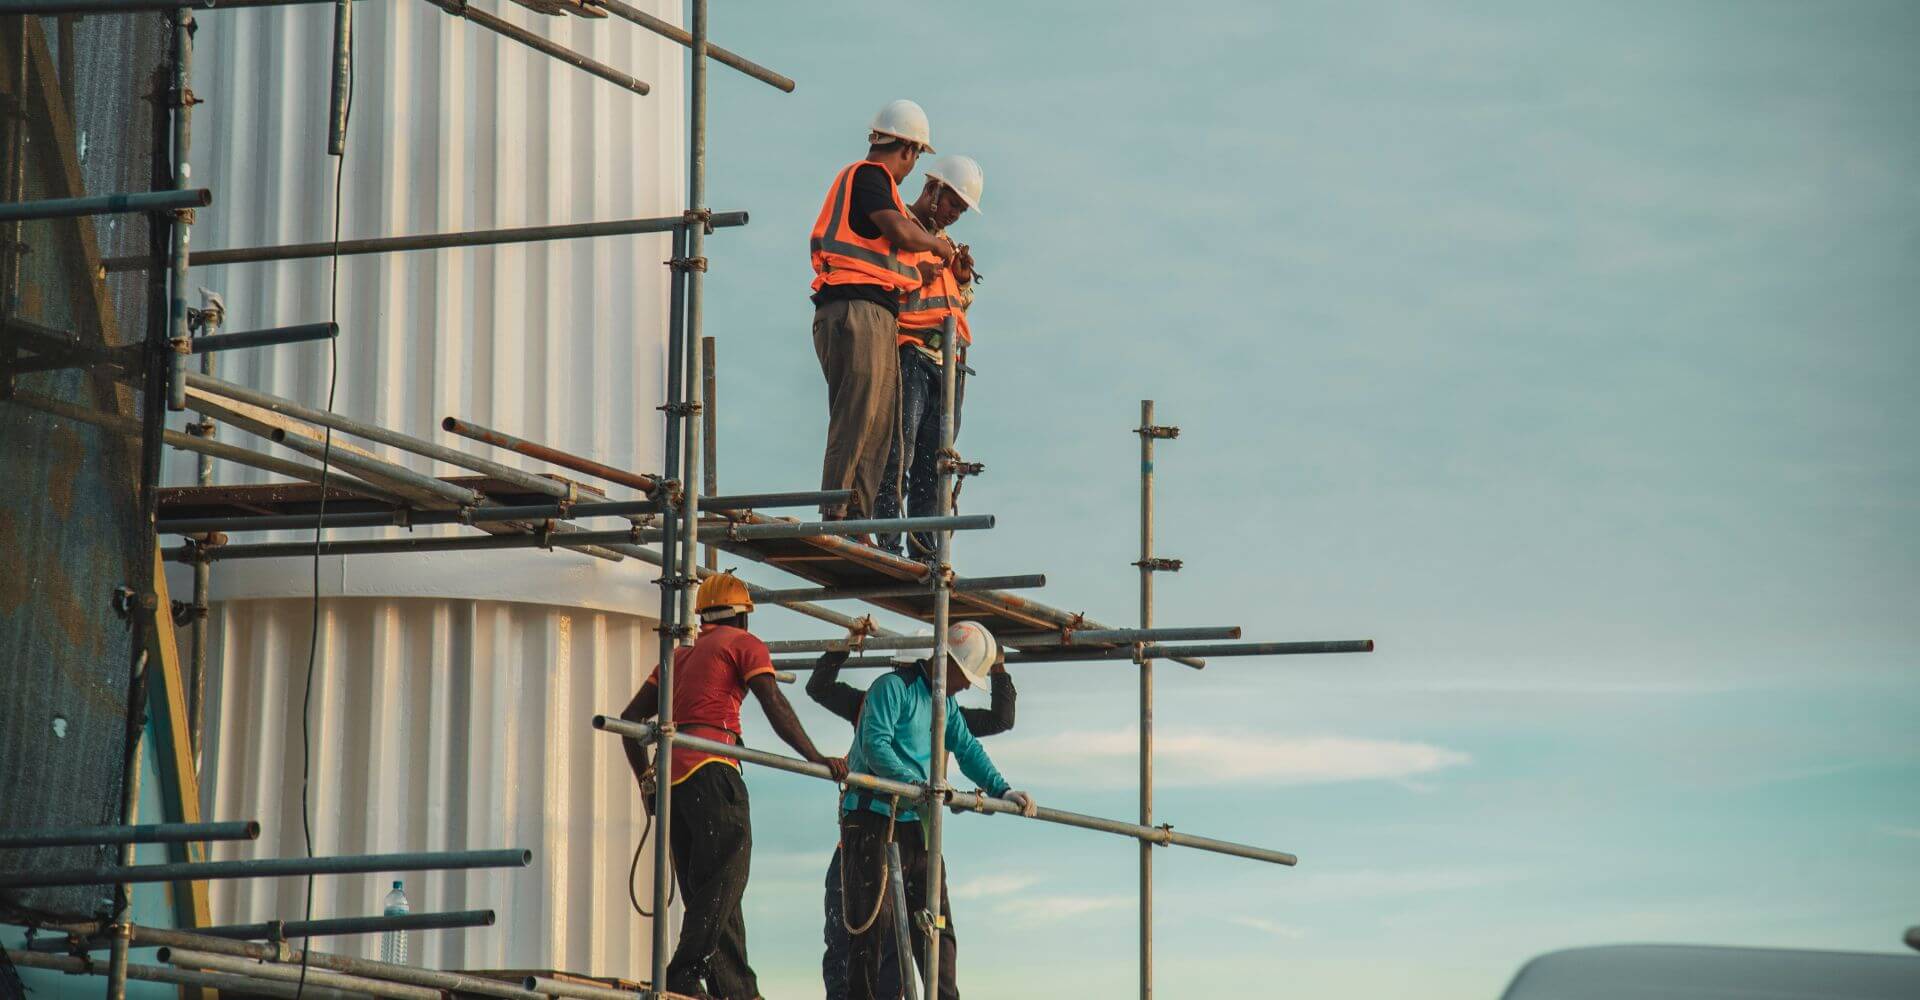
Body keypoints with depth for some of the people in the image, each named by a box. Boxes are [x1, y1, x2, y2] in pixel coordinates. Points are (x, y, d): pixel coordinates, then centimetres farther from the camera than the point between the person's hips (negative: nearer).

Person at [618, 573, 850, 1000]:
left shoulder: (679, 656, 27)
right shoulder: (743, 644, 7)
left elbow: (632, 717, 24)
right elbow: (775, 706, -7)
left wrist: (647, 782, 26)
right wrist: (816, 758, -11)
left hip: (671, 774, 8)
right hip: (710, 771, -8)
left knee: (703, 892, 7)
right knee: (724, 880, -12)